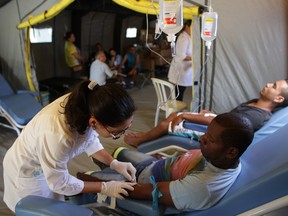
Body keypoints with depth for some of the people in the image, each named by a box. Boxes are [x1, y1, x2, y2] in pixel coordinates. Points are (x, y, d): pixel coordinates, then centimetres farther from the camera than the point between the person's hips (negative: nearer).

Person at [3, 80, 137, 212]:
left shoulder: (89, 106, -25)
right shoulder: (57, 135, -43)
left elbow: (89, 140, -3)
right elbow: (60, 182, -25)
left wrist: (114, 164, -14)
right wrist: (104, 188, -19)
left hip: (51, 164, 6)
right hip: (28, 171, -6)